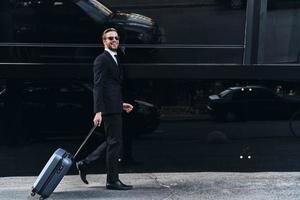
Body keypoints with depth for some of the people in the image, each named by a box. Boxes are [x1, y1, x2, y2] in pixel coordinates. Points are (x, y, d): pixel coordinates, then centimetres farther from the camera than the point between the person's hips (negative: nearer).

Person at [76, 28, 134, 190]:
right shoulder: (101, 60, -9)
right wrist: (98, 111, -22)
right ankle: (112, 181, 6)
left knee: (111, 141, 17)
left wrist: (122, 104, 19)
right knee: (115, 142, -3)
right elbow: (98, 87, -17)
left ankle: (84, 163, 23)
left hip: (115, 108, 10)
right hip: (109, 108, -10)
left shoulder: (114, 60, 21)